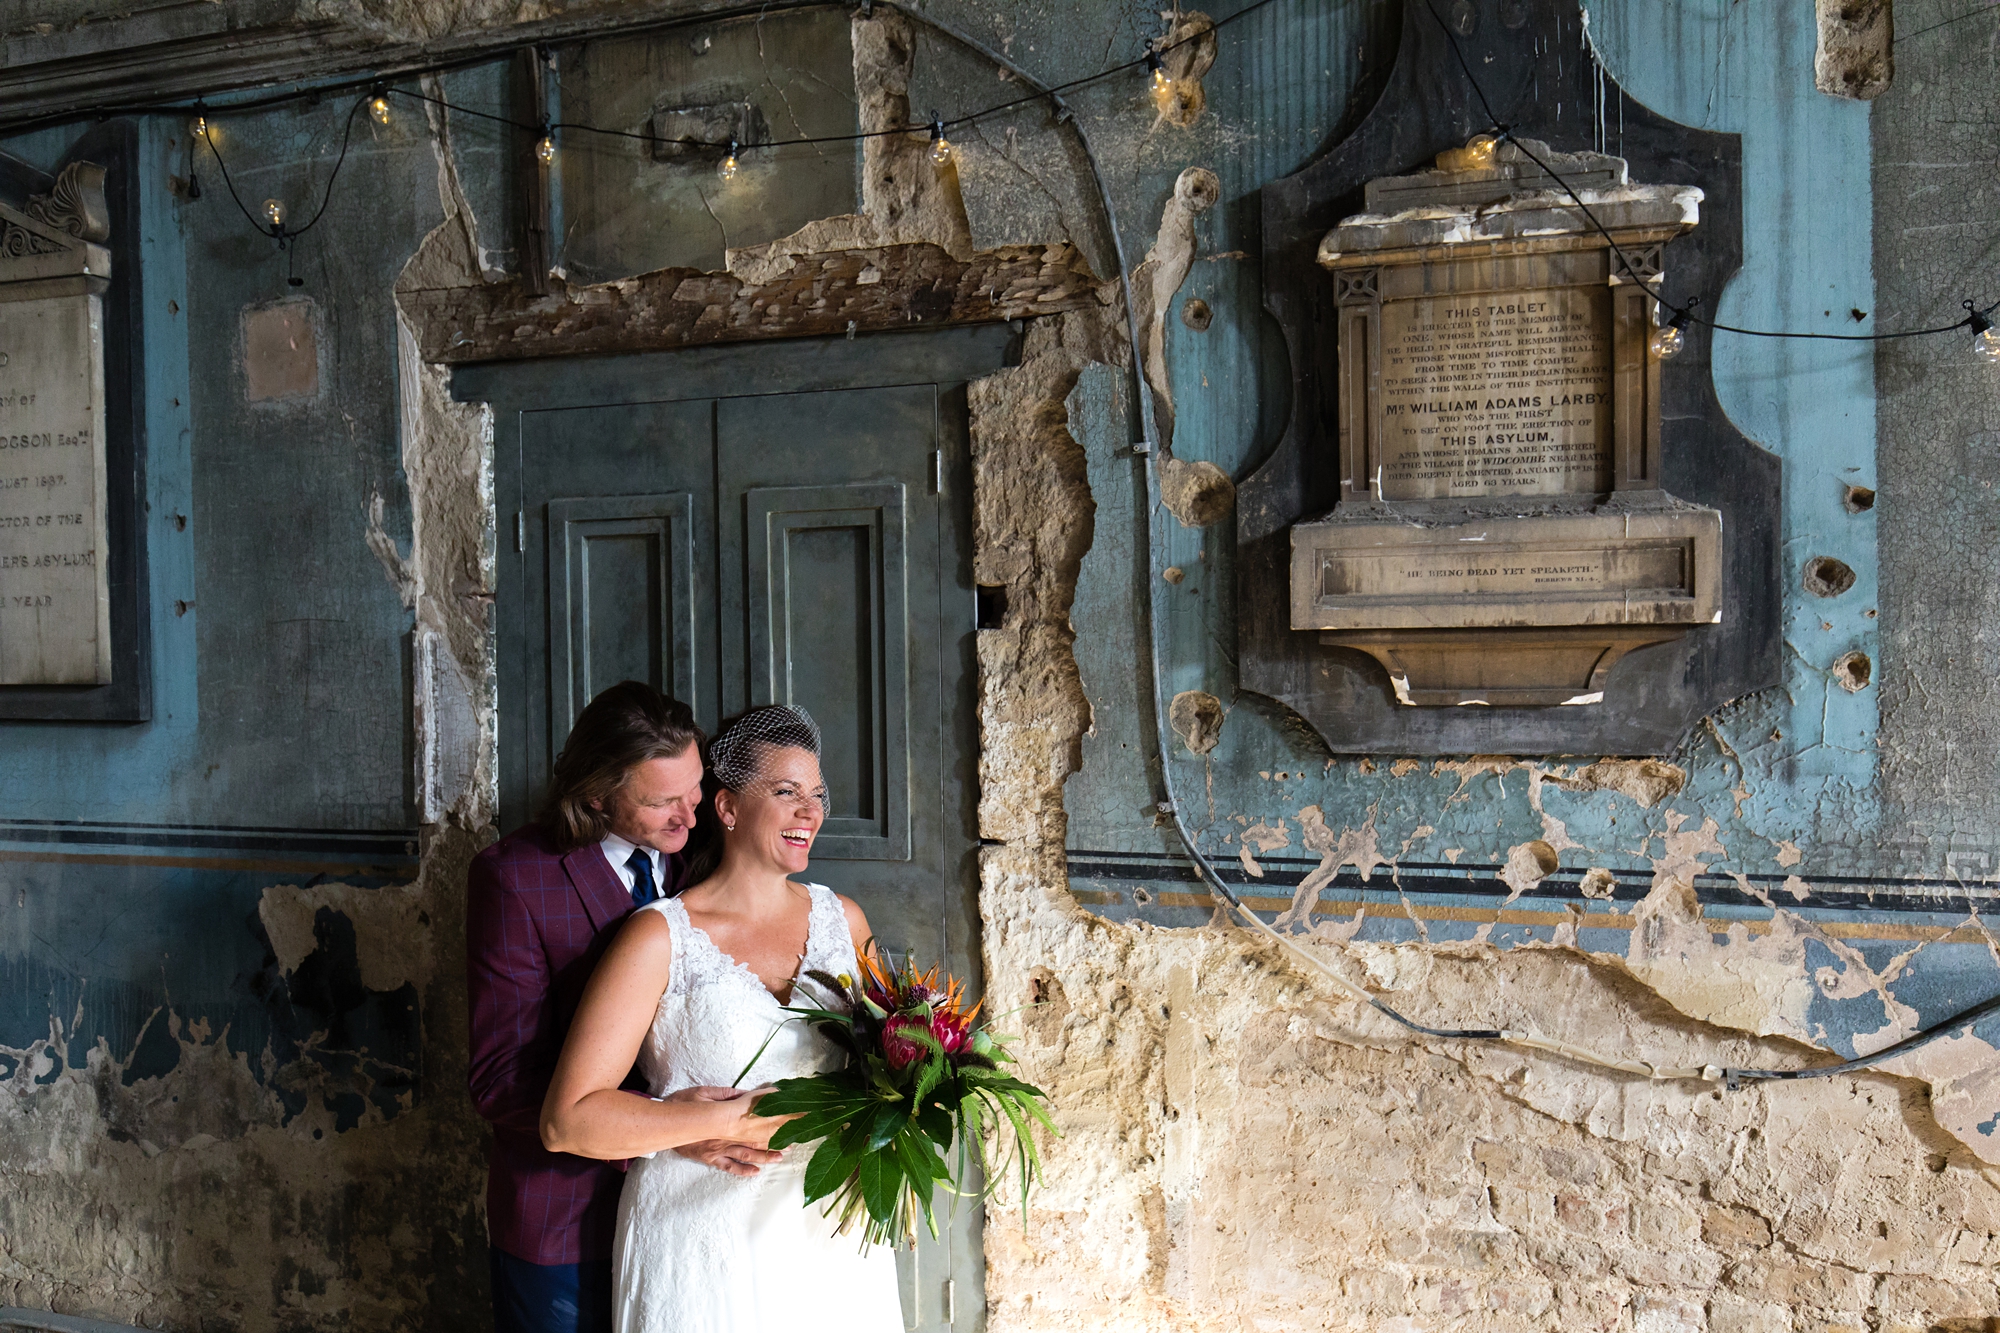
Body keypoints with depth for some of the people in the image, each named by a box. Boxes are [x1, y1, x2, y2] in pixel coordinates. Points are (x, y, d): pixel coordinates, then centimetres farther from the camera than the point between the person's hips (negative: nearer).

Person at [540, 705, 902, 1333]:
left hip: (833, 1238, 4)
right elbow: (567, 1120, -16)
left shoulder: (842, 919, 5)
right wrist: (728, 1121, -22)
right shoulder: (660, 938, -10)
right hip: (705, 1248, -4)